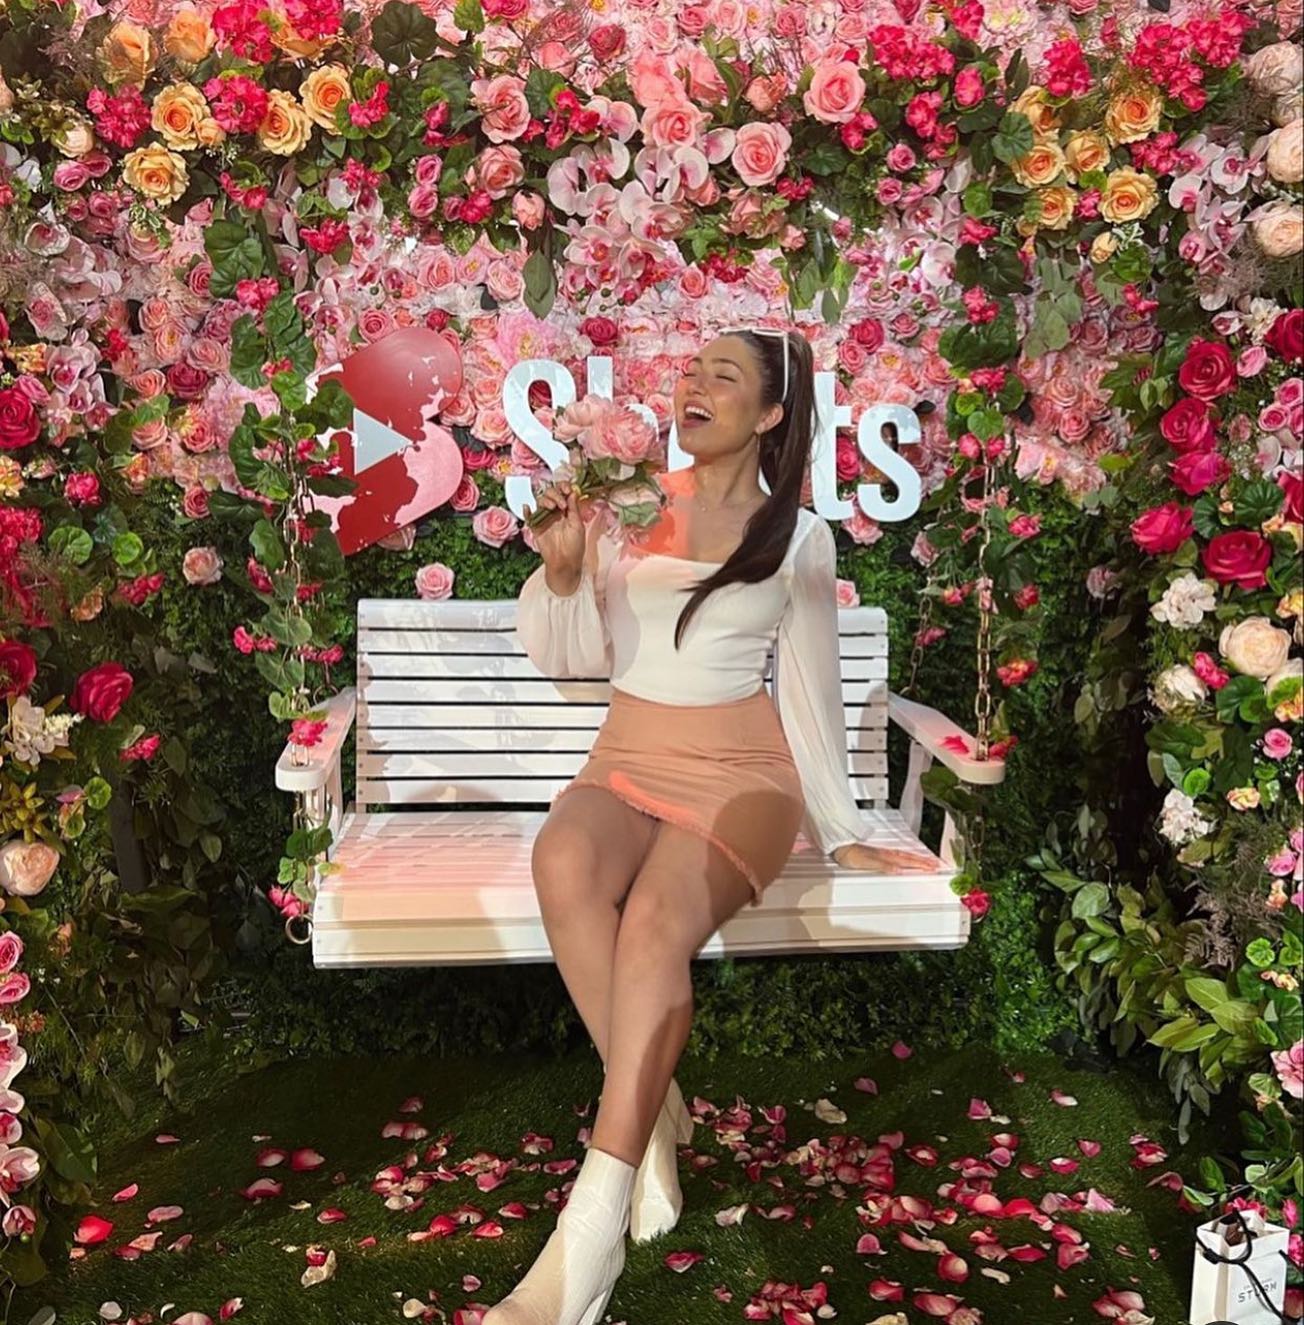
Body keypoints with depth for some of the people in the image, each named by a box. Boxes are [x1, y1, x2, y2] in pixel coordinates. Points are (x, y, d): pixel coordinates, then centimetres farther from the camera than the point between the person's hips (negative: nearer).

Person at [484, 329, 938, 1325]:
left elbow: (811, 692, 10)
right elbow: (571, 657, 8)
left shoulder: (798, 537, 7)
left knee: (655, 922, -32)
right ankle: (654, 1111, -18)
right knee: (564, 862, -34)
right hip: (625, 762, 2)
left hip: (739, 771, -2)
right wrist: (563, 569, -10)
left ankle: (589, 1242, -27)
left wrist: (840, 829, 9)